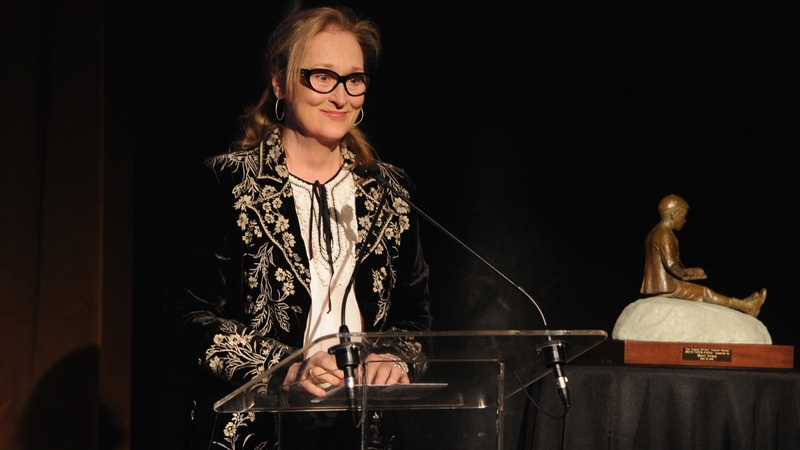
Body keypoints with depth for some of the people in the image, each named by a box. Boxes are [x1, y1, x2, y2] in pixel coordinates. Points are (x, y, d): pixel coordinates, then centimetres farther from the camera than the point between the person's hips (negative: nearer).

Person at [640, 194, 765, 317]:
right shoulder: (665, 235, -16)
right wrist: (683, 274, -6)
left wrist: (685, 272, 15)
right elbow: (670, 264, -23)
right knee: (704, 293, -2)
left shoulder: (654, 234, 17)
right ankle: (744, 306, 5)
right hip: (666, 288, -10)